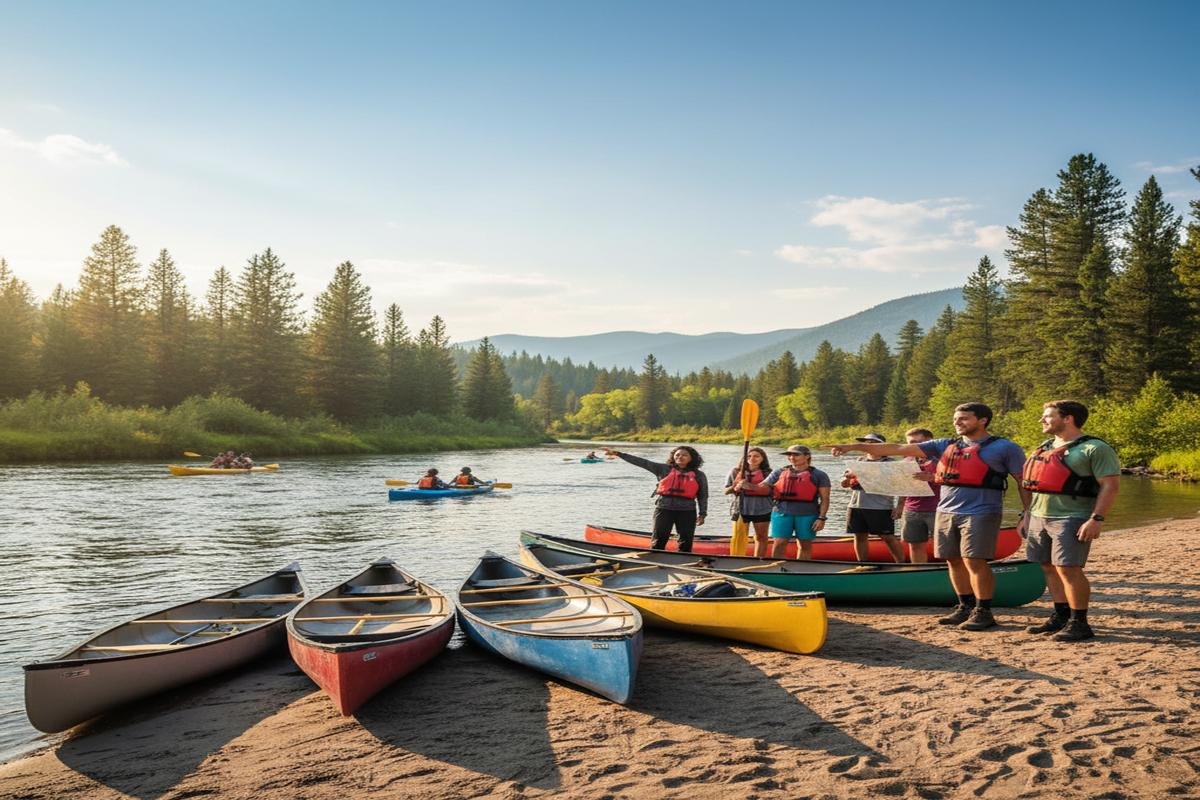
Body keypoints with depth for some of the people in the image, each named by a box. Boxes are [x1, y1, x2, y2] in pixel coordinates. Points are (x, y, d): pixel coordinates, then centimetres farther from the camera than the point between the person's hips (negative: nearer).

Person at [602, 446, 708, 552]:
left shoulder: (699, 475, 6)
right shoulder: (664, 469, 6)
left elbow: (703, 496, 10)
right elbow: (642, 462, 2)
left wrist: (702, 514, 0)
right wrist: (618, 454, -3)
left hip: (687, 512, 0)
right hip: (664, 509, 0)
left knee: (686, 543, 5)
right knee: (658, 542, 1)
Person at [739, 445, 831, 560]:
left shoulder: (818, 475, 5)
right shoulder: (779, 472, 13)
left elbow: (825, 499, 1)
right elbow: (762, 487, 9)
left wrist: (821, 518, -9)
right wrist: (747, 485, -10)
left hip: (807, 515, -1)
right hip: (782, 513, 2)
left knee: (805, 545, 7)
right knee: (779, 543, -4)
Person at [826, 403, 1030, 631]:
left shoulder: (1004, 448, 0)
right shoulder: (945, 446, 12)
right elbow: (898, 449, 7)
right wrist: (854, 446, 0)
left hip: (980, 514, -5)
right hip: (946, 512, 6)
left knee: (974, 561, -9)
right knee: (954, 561, 8)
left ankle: (983, 612, 3)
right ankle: (966, 606, 21)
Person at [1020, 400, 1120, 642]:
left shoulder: (1094, 449, -8)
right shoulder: (1045, 447, 17)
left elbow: (1110, 485, -13)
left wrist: (1096, 519, -21)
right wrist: (1028, 515, 21)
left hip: (1072, 520, -8)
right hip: (1039, 517, 8)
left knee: (1068, 569, -10)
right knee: (1050, 568, 10)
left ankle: (1079, 623, 1)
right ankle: (1061, 617, 21)